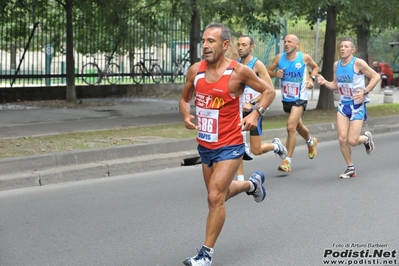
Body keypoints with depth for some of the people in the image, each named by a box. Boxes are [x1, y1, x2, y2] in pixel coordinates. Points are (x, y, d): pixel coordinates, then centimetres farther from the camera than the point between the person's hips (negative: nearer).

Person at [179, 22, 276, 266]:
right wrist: (186, 116, -8)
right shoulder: (196, 70, -2)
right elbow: (184, 99, 13)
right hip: (205, 145, 6)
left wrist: (256, 113, -17)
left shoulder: (239, 71, -14)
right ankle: (252, 184, 52)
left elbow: (269, 91, -1)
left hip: (229, 146, -6)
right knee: (220, 193, 21)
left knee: (215, 198, -12)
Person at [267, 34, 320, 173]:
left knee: (291, 127, -19)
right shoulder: (279, 58, -4)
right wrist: (276, 74, -16)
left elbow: (315, 67, 10)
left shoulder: (304, 57, -10)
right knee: (298, 126, 23)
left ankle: (288, 160, -13)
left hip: (299, 98, -5)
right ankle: (311, 141, 55)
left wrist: (311, 79, -7)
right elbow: (268, 71, 5)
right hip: (286, 98, 5)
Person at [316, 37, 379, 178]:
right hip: (343, 104, 5)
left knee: (352, 141, -8)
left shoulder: (358, 63, -14)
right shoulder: (336, 64, 5)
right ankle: (351, 169, 14)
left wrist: (365, 91, -20)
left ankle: (366, 138, 28)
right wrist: (324, 82, -6)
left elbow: (376, 77, -10)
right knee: (342, 139, -3)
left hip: (357, 105, -5)